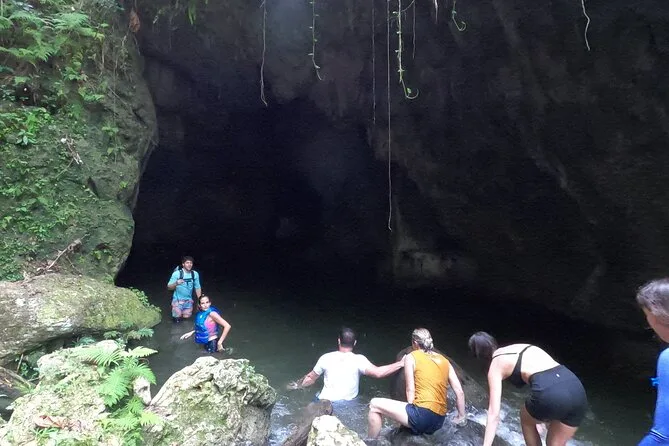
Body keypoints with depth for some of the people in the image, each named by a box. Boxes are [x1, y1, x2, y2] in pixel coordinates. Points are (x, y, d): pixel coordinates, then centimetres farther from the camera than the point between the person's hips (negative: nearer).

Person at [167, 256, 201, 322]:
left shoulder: (195, 274, -8)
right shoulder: (177, 273, -17)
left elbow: (198, 288, 0)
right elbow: (169, 287, -14)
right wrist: (176, 283, -35)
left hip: (188, 300, 3)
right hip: (178, 299, -3)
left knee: (186, 316, 2)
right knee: (177, 316, -8)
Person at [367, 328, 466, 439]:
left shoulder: (411, 357, 2)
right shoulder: (444, 361, 14)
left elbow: (410, 390, -3)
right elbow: (460, 392, 11)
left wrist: (412, 412, 7)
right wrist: (461, 416, 21)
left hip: (422, 415, -7)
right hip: (439, 422, 7)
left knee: (375, 405, 7)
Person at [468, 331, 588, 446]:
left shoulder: (495, 366, 12)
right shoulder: (522, 347, 31)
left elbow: (494, 414, 3)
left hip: (550, 394, -6)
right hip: (577, 389, 6)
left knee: (526, 420, 30)